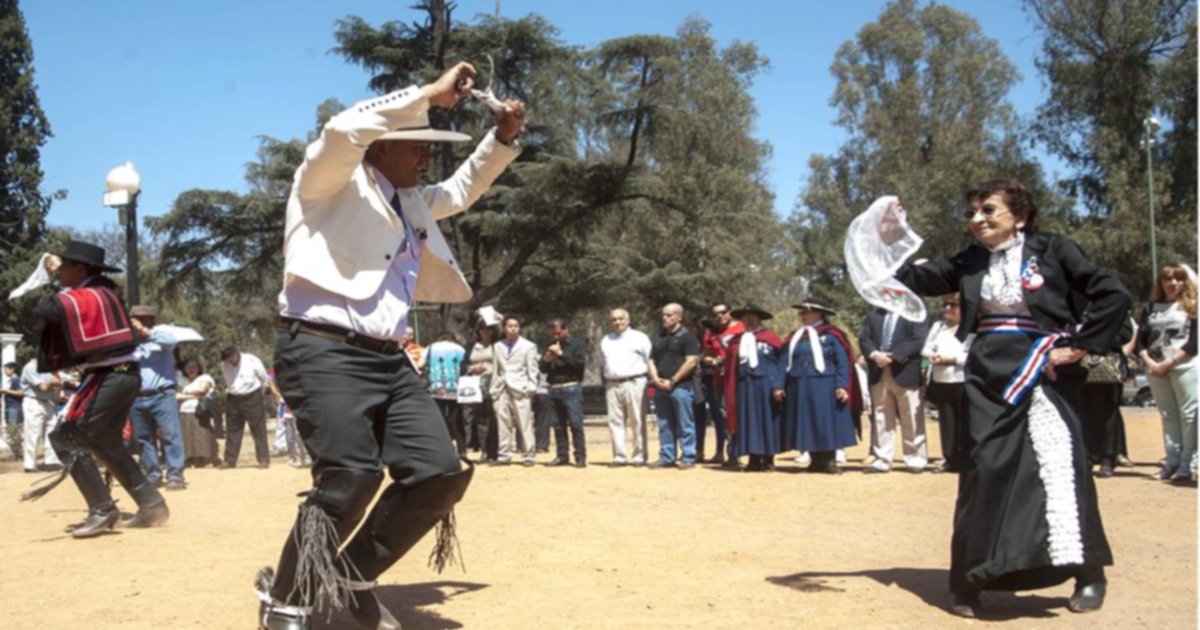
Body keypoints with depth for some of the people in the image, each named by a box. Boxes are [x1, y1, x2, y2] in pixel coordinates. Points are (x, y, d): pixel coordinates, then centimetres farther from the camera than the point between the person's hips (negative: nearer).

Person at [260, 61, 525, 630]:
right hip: (324, 351, -8)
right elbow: (344, 129, -21)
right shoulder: (332, 181, 0)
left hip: (388, 359, 8)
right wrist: (431, 93, -16)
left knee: (441, 473, -2)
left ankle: (352, 578, 16)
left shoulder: (411, 201, 21)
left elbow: (461, 191, 36)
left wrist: (503, 138, 19)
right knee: (352, 477, -21)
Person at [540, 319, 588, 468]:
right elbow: (542, 369, 17)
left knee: (576, 424, -9)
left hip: (571, 389, -6)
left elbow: (580, 363, -10)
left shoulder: (577, 344, 3)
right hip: (553, 390, 6)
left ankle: (580, 457, -7)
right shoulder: (551, 347, 19)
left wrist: (561, 354, -13)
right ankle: (562, 456, 11)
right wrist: (546, 360, -4)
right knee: (557, 425, 6)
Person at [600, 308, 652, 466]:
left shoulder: (639, 337, 4)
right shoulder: (605, 341, 18)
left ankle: (639, 455, 4)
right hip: (612, 385, 4)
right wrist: (606, 383, 16)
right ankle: (619, 456, 8)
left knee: (637, 422, -2)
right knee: (615, 421, 3)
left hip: (634, 383, -4)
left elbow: (649, 361, 2)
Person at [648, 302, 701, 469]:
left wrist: (672, 381, -14)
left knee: (685, 424, -4)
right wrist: (656, 379, -1)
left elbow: (692, 361, -12)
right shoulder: (659, 338, 17)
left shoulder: (687, 337, -3)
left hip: (681, 386, -7)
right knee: (664, 425, 9)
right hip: (661, 387, 7)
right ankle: (667, 457, 15)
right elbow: (651, 360, 18)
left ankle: (688, 457, 1)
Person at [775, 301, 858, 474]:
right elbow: (783, 362, 9)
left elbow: (843, 362, -4)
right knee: (807, 425, 6)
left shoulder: (831, 335, 1)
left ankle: (829, 461, 2)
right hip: (799, 388, 4)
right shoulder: (794, 337, 14)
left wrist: (842, 386, -14)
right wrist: (778, 385, -1)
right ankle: (816, 460, 14)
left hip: (824, 387, -4)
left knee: (826, 424, -4)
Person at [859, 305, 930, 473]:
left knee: (912, 420, 1)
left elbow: (920, 341, -12)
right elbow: (864, 339, 9)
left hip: (905, 374, -5)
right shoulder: (874, 315, 16)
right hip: (879, 375, 5)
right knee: (881, 419, 7)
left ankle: (915, 459, 12)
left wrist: (893, 356, -19)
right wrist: (874, 354, -12)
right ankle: (882, 460, 12)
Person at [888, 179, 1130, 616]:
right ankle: (969, 580, 9)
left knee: (1059, 467, -4)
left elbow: (1114, 295, -6)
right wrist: (887, 246, -12)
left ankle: (1089, 573, 15)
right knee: (984, 472, 2)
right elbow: (912, 280, 4)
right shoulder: (968, 262, 10)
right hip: (988, 375, 3)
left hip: (1043, 370, -3)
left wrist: (1078, 346, -10)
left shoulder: (1052, 249, -1)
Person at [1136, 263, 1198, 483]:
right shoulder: (1150, 308, 14)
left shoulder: (1191, 307, 2)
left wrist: (1168, 362, -13)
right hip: (1155, 369, 4)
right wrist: (1148, 362, -7)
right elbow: (1140, 340, 10)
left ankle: (1188, 463, -3)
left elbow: (1193, 342, -7)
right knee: (1167, 415, 7)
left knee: (1189, 415, -5)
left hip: (1184, 366, -4)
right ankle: (1172, 460, 11)